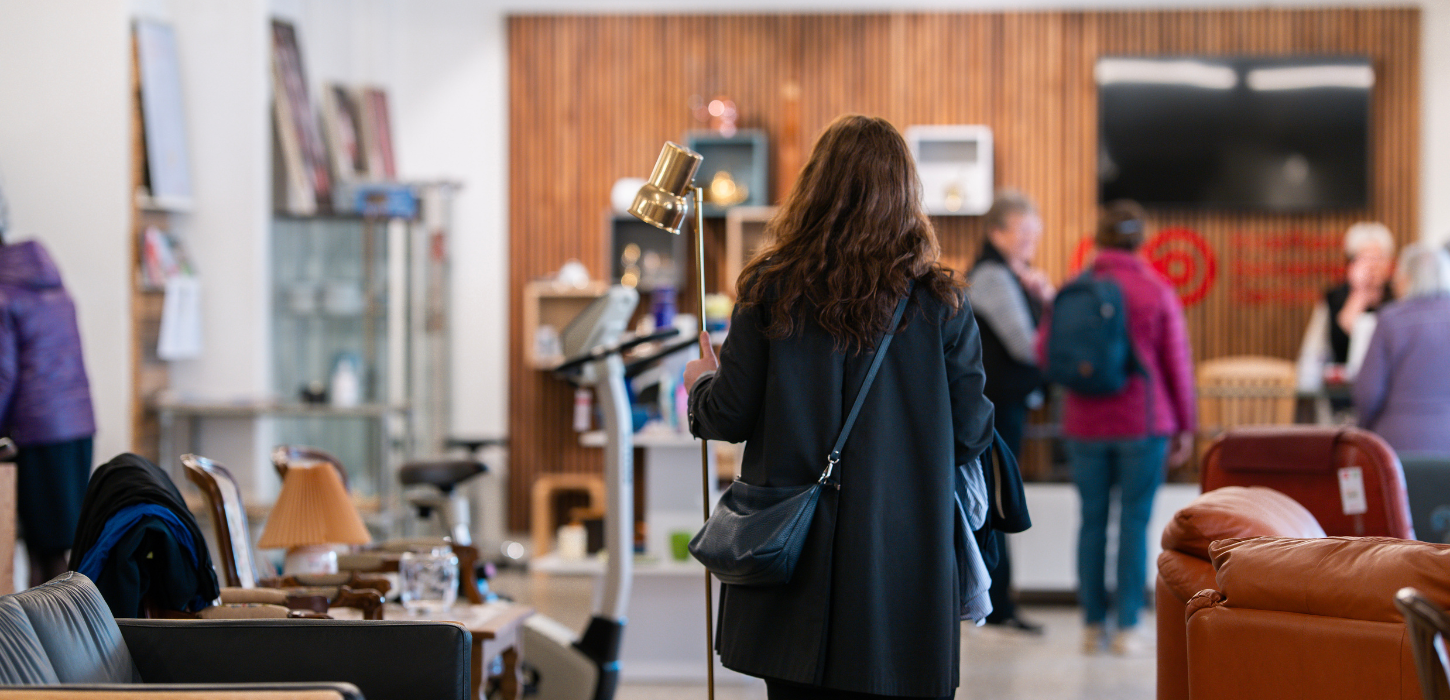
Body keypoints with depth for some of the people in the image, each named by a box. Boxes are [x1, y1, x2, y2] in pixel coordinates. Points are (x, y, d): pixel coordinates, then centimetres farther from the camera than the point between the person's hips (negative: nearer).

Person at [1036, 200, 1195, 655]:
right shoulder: (1157, 292, -4)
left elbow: (1044, 353, 5)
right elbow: (1178, 363, -3)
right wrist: (1185, 426, 6)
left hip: (1084, 425, 2)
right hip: (1143, 424, -2)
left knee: (1092, 520, 8)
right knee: (1135, 522, 1)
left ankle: (1093, 625, 9)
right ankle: (1127, 626, 0)